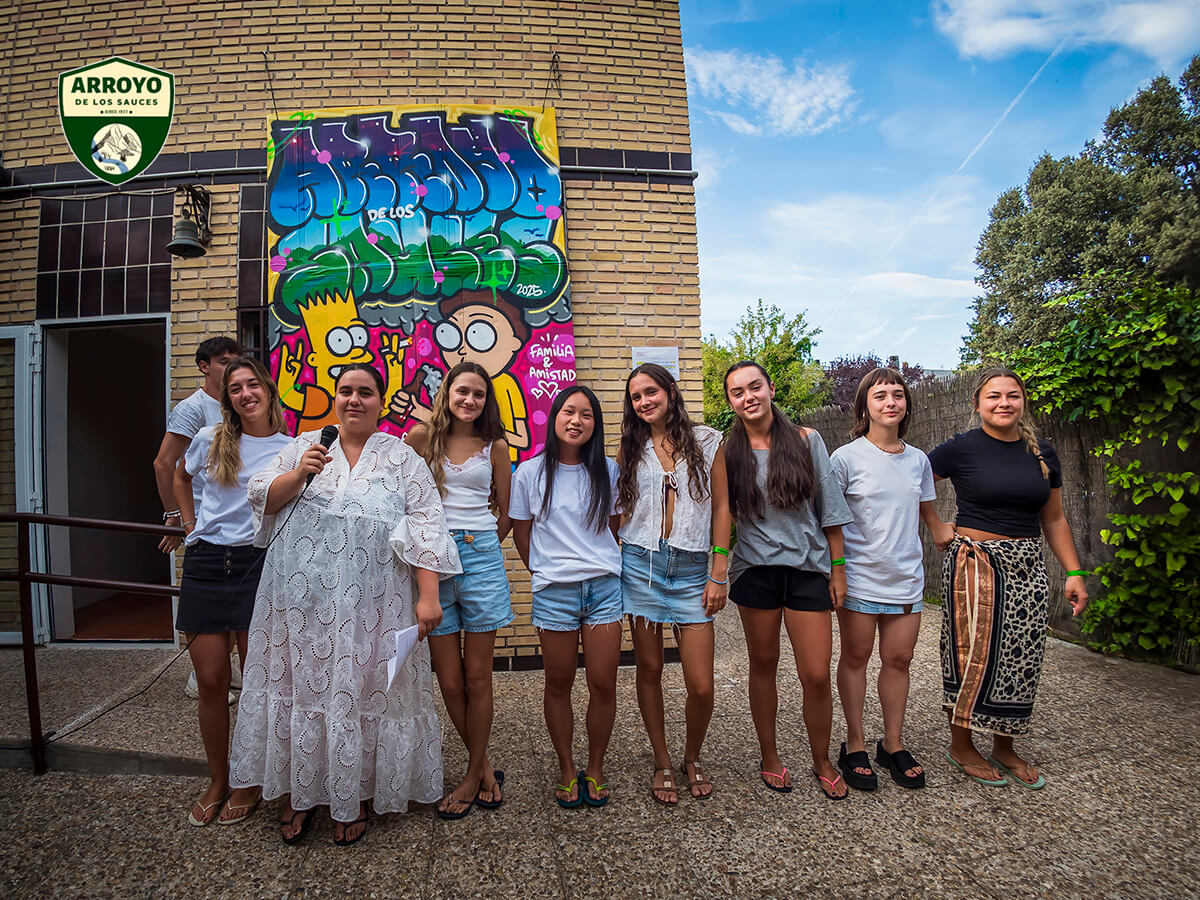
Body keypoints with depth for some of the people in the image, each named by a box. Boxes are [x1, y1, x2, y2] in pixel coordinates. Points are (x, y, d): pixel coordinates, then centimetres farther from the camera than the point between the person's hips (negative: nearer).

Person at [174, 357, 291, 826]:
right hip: (205, 564, 2)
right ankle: (217, 782, 26)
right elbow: (180, 477, 26)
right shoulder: (210, 440, 6)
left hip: (258, 563, -2)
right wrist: (192, 525, 17)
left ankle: (250, 782, 23)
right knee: (210, 680, 6)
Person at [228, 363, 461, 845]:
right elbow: (262, 497, 5)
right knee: (300, 684, 8)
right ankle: (299, 793, 28)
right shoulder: (304, 447, 12)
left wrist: (428, 596, -10)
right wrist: (300, 474, -13)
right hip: (301, 599, 2)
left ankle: (353, 798, 25)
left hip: (370, 605, -2)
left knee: (360, 690, 5)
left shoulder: (401, 457, 5)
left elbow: (425, 527, -3)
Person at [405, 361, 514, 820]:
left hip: (481, 557, 0)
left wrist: (479, 545, 12)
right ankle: (485, 768, 25)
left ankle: (473, 776, 24)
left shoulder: (495, 446, 6)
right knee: (450, 682, 5)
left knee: (477, 678, 6)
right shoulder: (422, 436, 4)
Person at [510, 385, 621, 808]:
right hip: (554, 591, -1)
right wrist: (545, 570, 6)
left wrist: (600, 561, 8)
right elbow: (521, 533, 8)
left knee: (603, 683, 3)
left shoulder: (607, 470, 5)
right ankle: (566, 768, 29)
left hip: (604, 586, 1)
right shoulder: (530, 472, 0)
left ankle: (595, 767, 25)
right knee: (559, 683, 9)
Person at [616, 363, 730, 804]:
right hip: (640, 565, 2)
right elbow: (618, 510, 14)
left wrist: (719, 575, -2)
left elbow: (721, 508, 3)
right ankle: (662, 764, 28)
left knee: (701, 685, -3)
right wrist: (612, 567, 5)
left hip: (692, 568, -2)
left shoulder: (707, 441, 4)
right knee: (649, 670, 8)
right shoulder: (631, 449, 10)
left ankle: (692, 759, 25)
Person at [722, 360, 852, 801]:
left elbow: (829, 507, 2)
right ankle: (770, 757, 31)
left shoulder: (806, 440, 0)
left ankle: (822, 761, 25)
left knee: (817, 675, 0)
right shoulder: (728, 452, 1)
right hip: (756, 570, 1)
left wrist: (837, 567, 1)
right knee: (763, 665, 12)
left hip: (808, 566, 0)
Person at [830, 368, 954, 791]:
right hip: (859, 577, -4)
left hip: (906, 578, 4)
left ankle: (893, 745, 27)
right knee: (855, 658, 7)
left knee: (899, 660, 10)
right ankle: (854, 746, 22)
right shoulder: (846, 458, -7)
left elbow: (931, 519, 18)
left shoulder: (918, 460, 7)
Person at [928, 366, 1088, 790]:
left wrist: (1074, 572, 10)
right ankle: (960, 745, 17)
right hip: (975, 563, -5)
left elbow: (1054, 520, 14)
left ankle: (1004, 747, 28)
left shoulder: (1042, 453, 8)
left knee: (1021, 658, 10)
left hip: (1027, 567, 5)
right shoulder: (961, 448, -7)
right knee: (974, 655, -1)